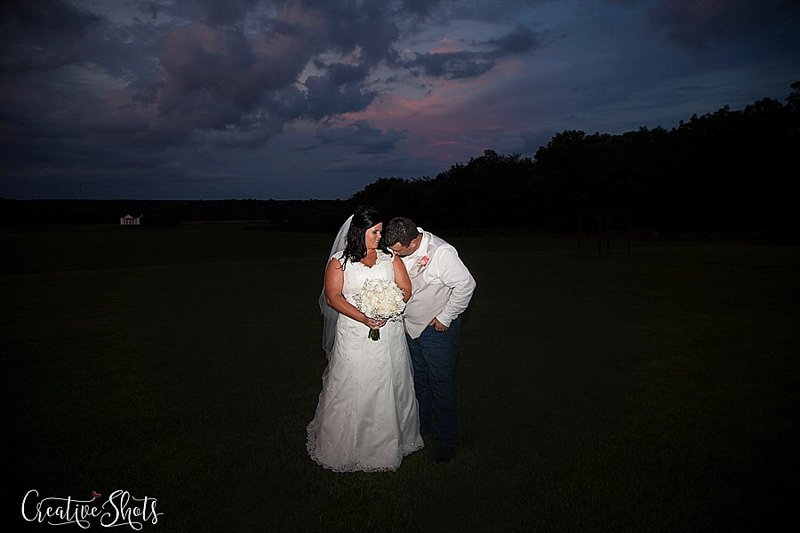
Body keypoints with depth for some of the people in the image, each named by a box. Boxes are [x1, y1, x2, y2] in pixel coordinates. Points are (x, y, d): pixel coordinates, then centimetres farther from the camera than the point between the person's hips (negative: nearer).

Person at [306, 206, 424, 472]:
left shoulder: (390, 257, 8)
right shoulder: (339, 261, -1)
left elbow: (405, 290, 2)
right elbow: (333, 296, -9)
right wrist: (364, 318, -21)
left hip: (389, 333, 3)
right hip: (354, 335, -2)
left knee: (390, 388, 11)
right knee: (351, 389, 4)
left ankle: (390, 443, 30)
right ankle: (346, 445, 24)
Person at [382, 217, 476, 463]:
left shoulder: (442, 253, -28)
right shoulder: (401, 249, -8)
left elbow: (466, 285, -23)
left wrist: (445, 318, -17)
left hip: (437, 328, -6)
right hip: (410, 324, 7)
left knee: (441, 383, 5)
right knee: (418, 378, 21)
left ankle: (446, 440, 23)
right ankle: (422, 425, 42)